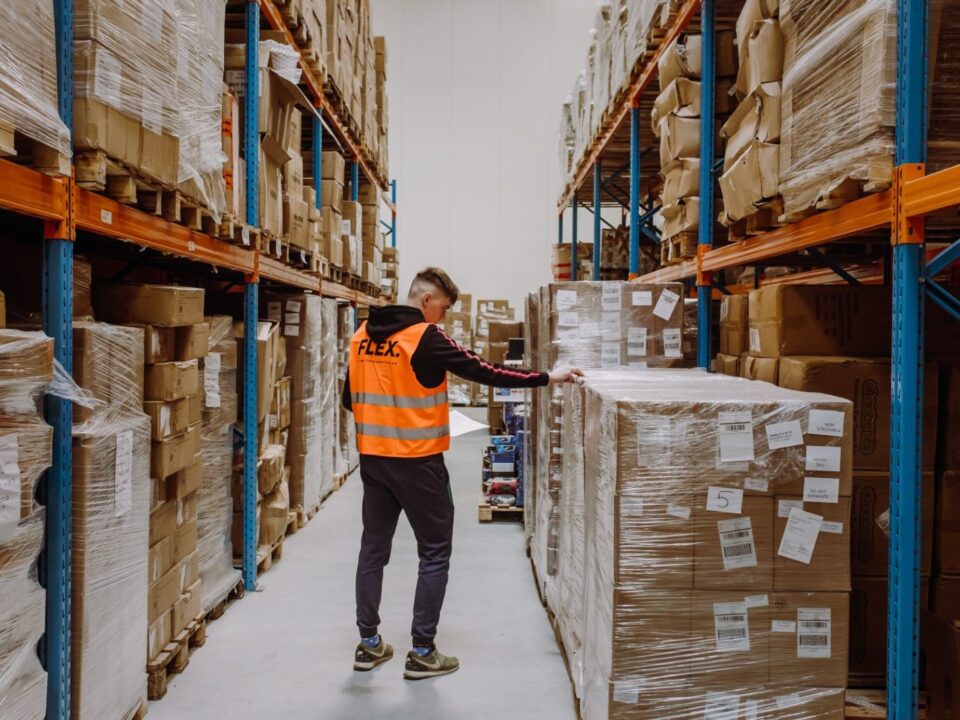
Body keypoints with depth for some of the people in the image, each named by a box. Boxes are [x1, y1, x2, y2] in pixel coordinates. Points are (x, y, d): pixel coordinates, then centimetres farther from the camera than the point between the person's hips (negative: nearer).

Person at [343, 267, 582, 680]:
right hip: (416, 462, -6)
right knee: (434, 553, 5)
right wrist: (547, 378, -11)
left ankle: (369, 644, 23)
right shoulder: (426, 338, -14)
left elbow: (349, 399, 12)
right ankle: (422, 653, 9)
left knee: (373, 548, 15)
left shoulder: (363, 335, 5)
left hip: (372, 458, 7)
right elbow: (482, 372, -17)